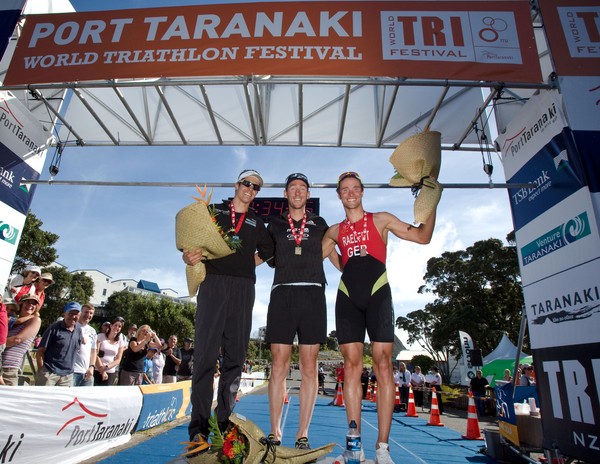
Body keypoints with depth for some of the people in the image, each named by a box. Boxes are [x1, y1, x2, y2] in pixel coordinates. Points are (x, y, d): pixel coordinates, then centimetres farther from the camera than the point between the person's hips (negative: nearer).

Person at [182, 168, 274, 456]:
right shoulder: (213, 211, 15)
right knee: (205, 355, -8)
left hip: (243, 289, 3)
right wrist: (189, 258, -13)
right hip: (213, 284, -2)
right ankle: (199, 430, -6)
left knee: (235, 357, 2)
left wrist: (244, 266, 11)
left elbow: (268, 253, 26)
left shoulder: (256, 222, 21)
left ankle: (224, 425, 9)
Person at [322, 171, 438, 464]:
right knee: (352, 365, -1)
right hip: (347, 297, 2)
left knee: (383, 365, -8)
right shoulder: (335, 231, 18)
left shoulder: (381, 220, 12)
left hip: (378, 294, -2)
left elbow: (423, 237, 10)